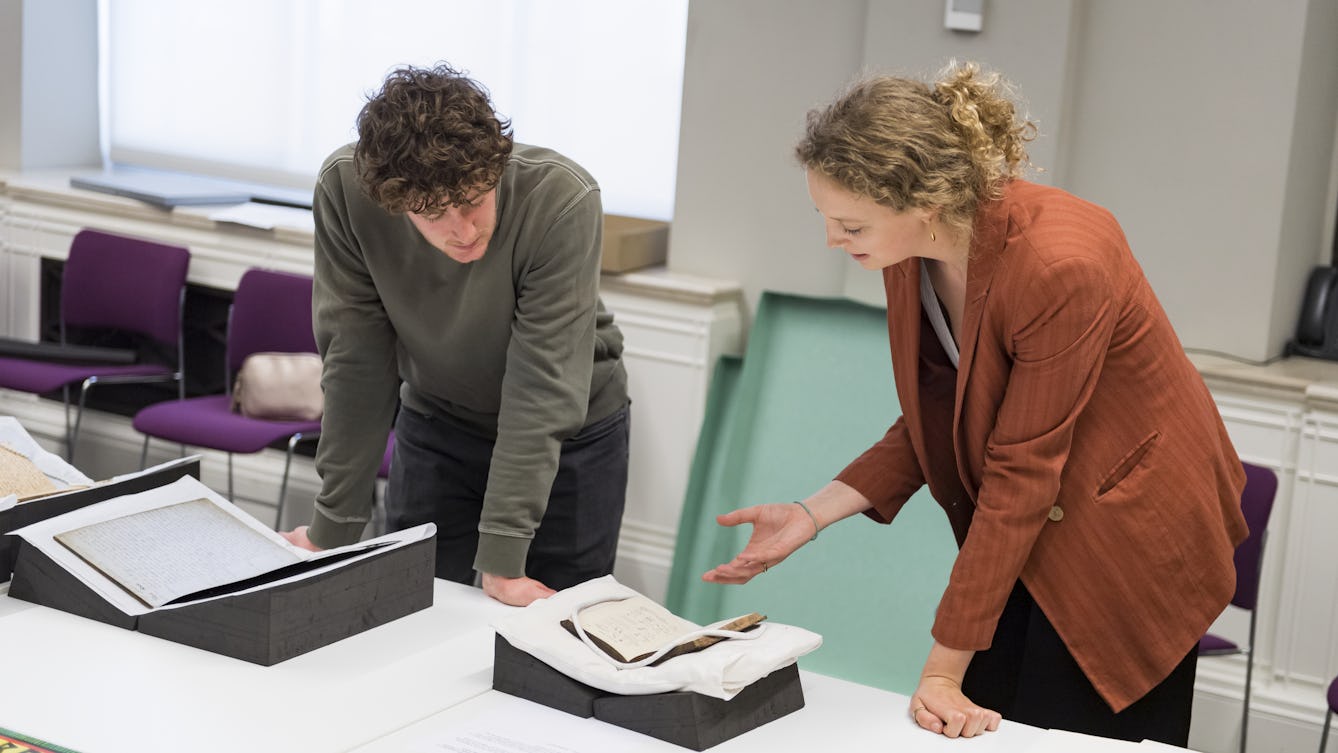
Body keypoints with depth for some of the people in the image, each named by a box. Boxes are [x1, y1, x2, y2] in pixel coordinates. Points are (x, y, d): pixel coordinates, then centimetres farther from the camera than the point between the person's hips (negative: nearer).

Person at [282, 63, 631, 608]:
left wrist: (501, 562, -30)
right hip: (435, 422, 2)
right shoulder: (345, 188, -25)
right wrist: (334, 529, -15)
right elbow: (357, 361, -18)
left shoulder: (563, 199, -33)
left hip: (568, 433, -2)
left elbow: (541, 384, -31)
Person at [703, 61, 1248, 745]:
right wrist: (812, 515, -12)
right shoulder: (912, 250, -9)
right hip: (1023, 534, 7)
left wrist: (945, 669, -20)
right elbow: (931, 425, 2)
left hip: (1126, 541, -6)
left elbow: (1020, 476, -26)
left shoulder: (1059, 266, -31)